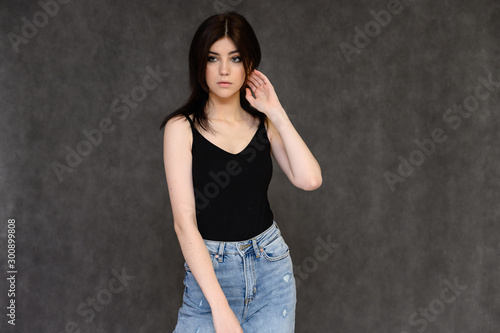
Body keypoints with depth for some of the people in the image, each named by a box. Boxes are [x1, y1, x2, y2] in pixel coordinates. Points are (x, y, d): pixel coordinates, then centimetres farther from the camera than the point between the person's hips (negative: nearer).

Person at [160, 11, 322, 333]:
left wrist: (276, 112, -7)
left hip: (272, 267, 3)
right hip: (209, 269, -2)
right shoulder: (182, 127, -6)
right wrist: (219, 306, -19)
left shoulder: (263, 123, 5)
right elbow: (184, 221, -13)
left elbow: (310, 179, -11)